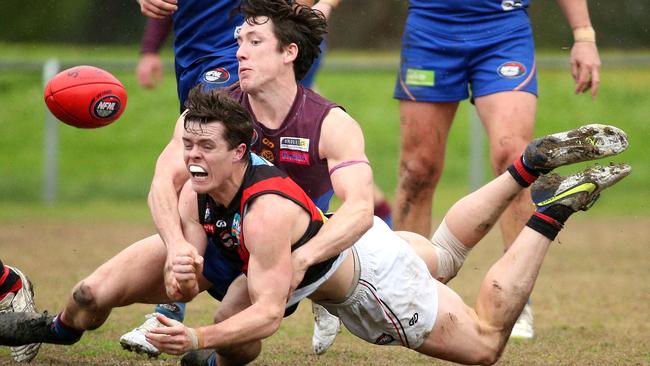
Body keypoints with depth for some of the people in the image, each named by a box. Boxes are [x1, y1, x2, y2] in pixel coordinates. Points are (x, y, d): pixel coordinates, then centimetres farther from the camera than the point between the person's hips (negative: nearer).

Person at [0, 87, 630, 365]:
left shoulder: (267, 211, -41)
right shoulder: (196, 193, -19)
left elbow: (268, 312, -41)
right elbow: (187, 279, -17)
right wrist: (180, 275, -41)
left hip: (365, 275, -7)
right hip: (330, 243, 7)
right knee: (445, 249, 32)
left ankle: (552, 211, 13)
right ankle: (530, 165, 38)